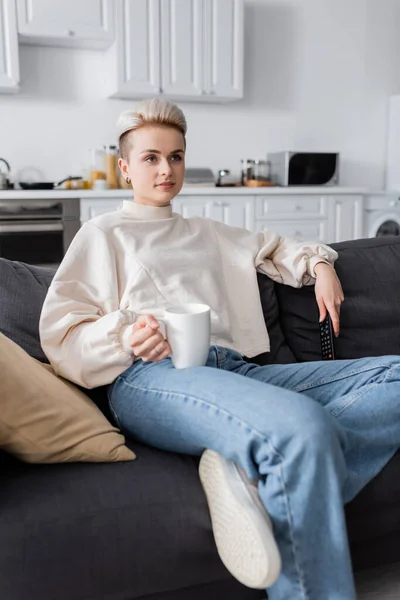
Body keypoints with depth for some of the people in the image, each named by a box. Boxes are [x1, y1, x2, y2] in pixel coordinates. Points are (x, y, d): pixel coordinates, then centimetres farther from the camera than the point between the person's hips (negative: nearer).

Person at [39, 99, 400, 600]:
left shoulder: (208, 234, 34)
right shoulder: (103, 234, 19)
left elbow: (273, 247, 49)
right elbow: (60, 334, 8)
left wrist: (319, 263, 27)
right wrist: (125, 337, -14)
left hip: (235, 370, 7)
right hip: (151, 379, -6)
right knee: (302, 425, -36)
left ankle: (251, 474, -30)